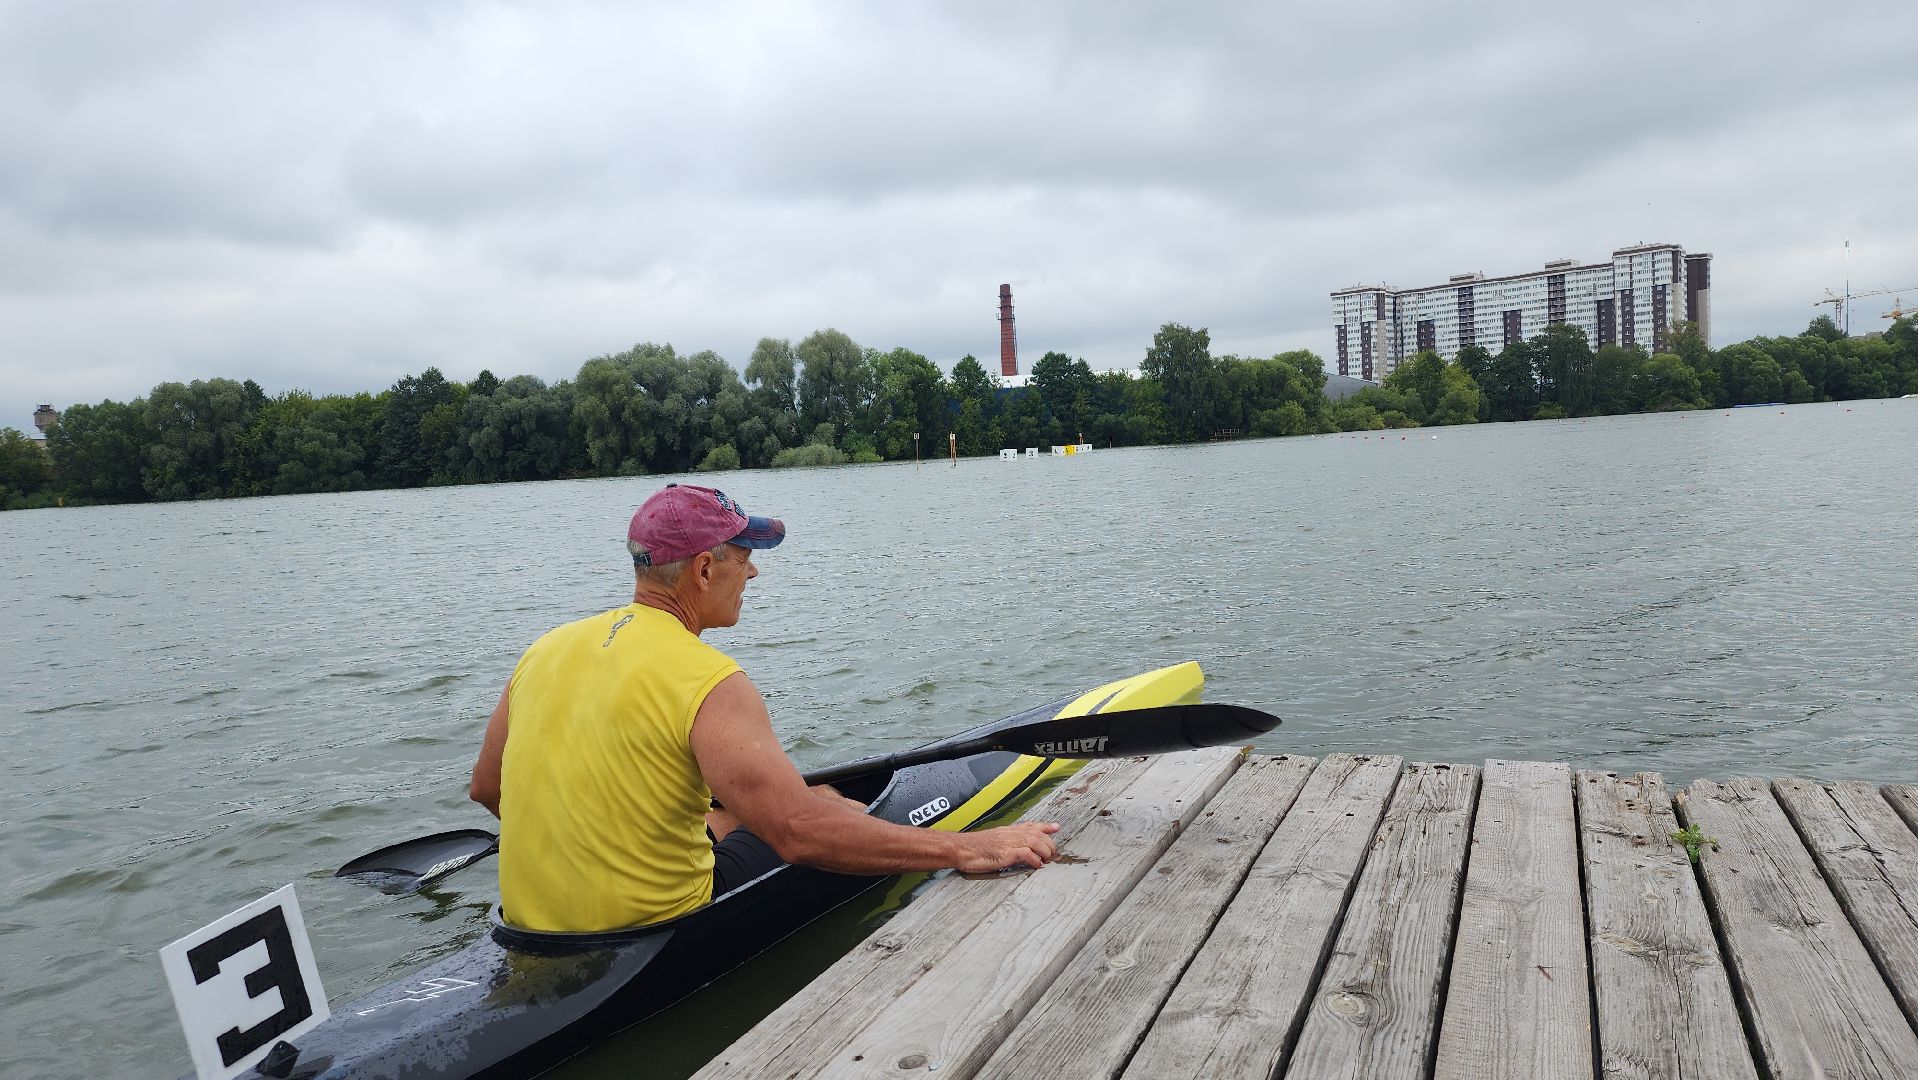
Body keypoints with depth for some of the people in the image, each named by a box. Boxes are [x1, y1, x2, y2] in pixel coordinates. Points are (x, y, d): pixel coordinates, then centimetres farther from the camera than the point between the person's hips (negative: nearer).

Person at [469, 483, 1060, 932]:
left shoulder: (545, 650, 0)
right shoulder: (708, 682, -22)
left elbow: (486, 789, 11)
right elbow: (800, 832, -31)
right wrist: (968, 849, -25)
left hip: (532, 930, 7)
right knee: (832, 808, 9)